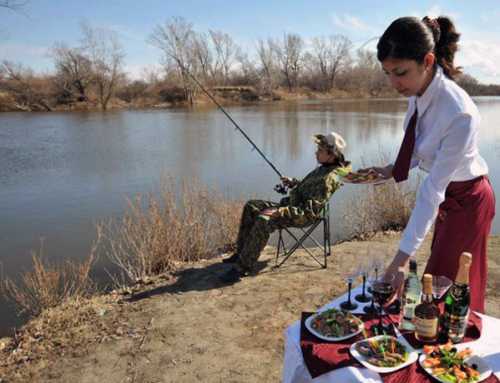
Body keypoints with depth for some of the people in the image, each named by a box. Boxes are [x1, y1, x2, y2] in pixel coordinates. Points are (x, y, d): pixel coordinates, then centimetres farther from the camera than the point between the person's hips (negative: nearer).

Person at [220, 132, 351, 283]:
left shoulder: (329, 178, -23)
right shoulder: (324, 168, 9)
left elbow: (309, 212, -27)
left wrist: (278, 212, -30)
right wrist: (293, 183, 9)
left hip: (303, 216, -11)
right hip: (293, 204, 11)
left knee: (263, 221, -32)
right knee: (251, 206, 4)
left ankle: (243, 267, -22)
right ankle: (242, 251, 8)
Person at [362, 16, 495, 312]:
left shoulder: (460, 114, -34)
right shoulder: (419, 91, -12)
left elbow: (433, 189, -33)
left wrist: (403, 257, -30)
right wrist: (392, 170, -9)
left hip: (467, 201, -7)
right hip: (446, 196, 7)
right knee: (440, 281, 21)